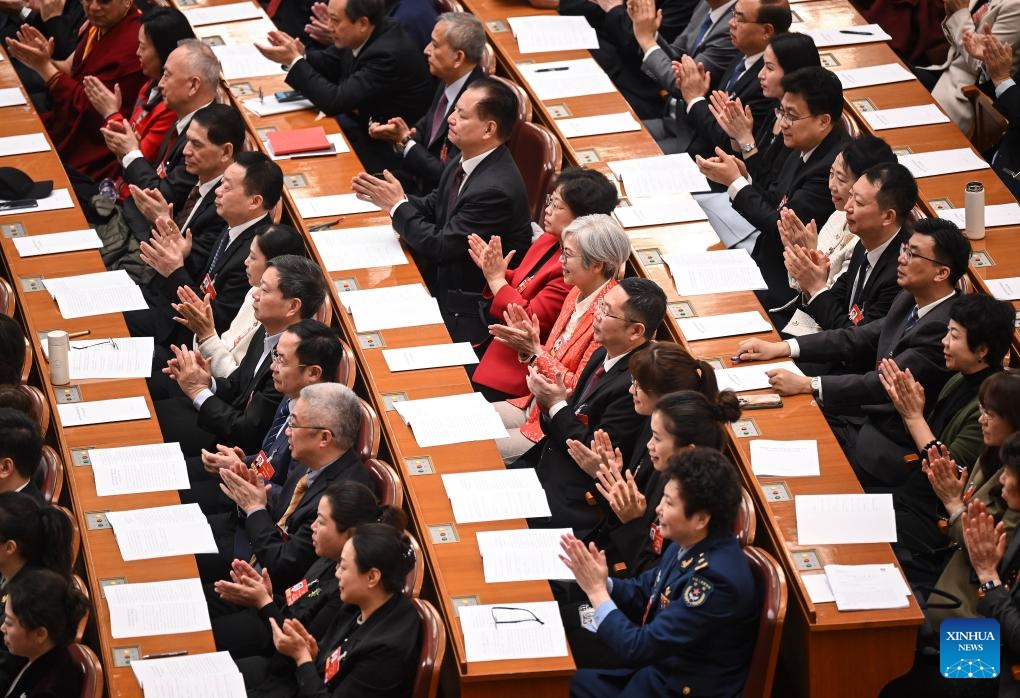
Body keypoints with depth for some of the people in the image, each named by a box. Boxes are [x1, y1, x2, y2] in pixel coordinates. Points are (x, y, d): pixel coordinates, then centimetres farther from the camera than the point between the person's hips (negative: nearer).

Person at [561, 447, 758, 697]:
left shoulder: (714, 579, -31)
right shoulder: (689, 544, -5)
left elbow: (639, 648, -27)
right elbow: (642, 593, 12)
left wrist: (597, 590, -18)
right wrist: (602, 581, -8)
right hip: (658, 665, 8)